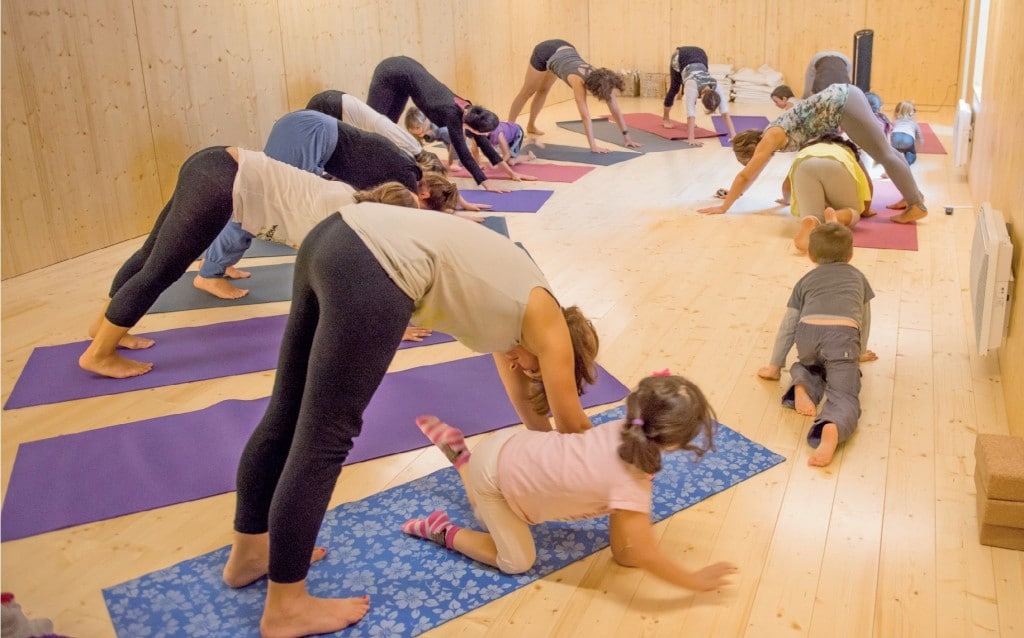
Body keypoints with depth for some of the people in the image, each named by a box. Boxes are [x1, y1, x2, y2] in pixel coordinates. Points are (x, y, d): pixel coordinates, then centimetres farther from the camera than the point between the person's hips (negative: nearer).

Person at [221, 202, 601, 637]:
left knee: (289, 415, 17)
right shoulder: (548, 324, 9)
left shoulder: (519, 304, 29)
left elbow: (524, 401, 42)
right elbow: (573, 428, 21)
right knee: (324, 440, -1)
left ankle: (248, 552, 34)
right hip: (374, 272, -9)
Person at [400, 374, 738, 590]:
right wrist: (696, 581, -16)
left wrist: (620, 547, 6)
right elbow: (645, 555, -27)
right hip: (495, 470, -7)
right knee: (516, 561, 4)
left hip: (510, 448, 7)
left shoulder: (624, 431, -11)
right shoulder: (631, 483, -33)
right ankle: (443, 531, 11)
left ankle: (455, 447, 31)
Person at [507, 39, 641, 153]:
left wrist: (626, 136, -22)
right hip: (545, 52, -5)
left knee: (543, 90, 21)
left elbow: (616, 110, -22)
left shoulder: (602, 80, -26)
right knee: (527, 92, 11)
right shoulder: (579, 81, -41)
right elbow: (585, 115, -45)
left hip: (564, 49, 5)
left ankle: (531, 126, 40)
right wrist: (593, 146, -48)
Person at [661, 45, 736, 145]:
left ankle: (690, 122, 21)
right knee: (674, 89, 13)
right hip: (681, 56, -2)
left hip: (700, 54, 2)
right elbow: (691, 114, -45)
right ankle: (665, 118, 34)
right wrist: (691, 139, -50)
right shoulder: (693, 87, -41)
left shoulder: (717, 87, -31)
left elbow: (725, 113, -33)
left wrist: (733, 135, -39)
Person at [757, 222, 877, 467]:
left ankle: (802, 384, -2)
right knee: (844, 395, -8)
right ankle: (832, 429, -42)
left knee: (811, 364, 33)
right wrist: (861, 351, 61)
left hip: (808, 332, 2)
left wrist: (775, 366, 36)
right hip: (843, 335, -1)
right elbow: (865, 319, 44)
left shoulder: (806, 281, 31)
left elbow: (788, 326, 29)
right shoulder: (857, 277, 35)